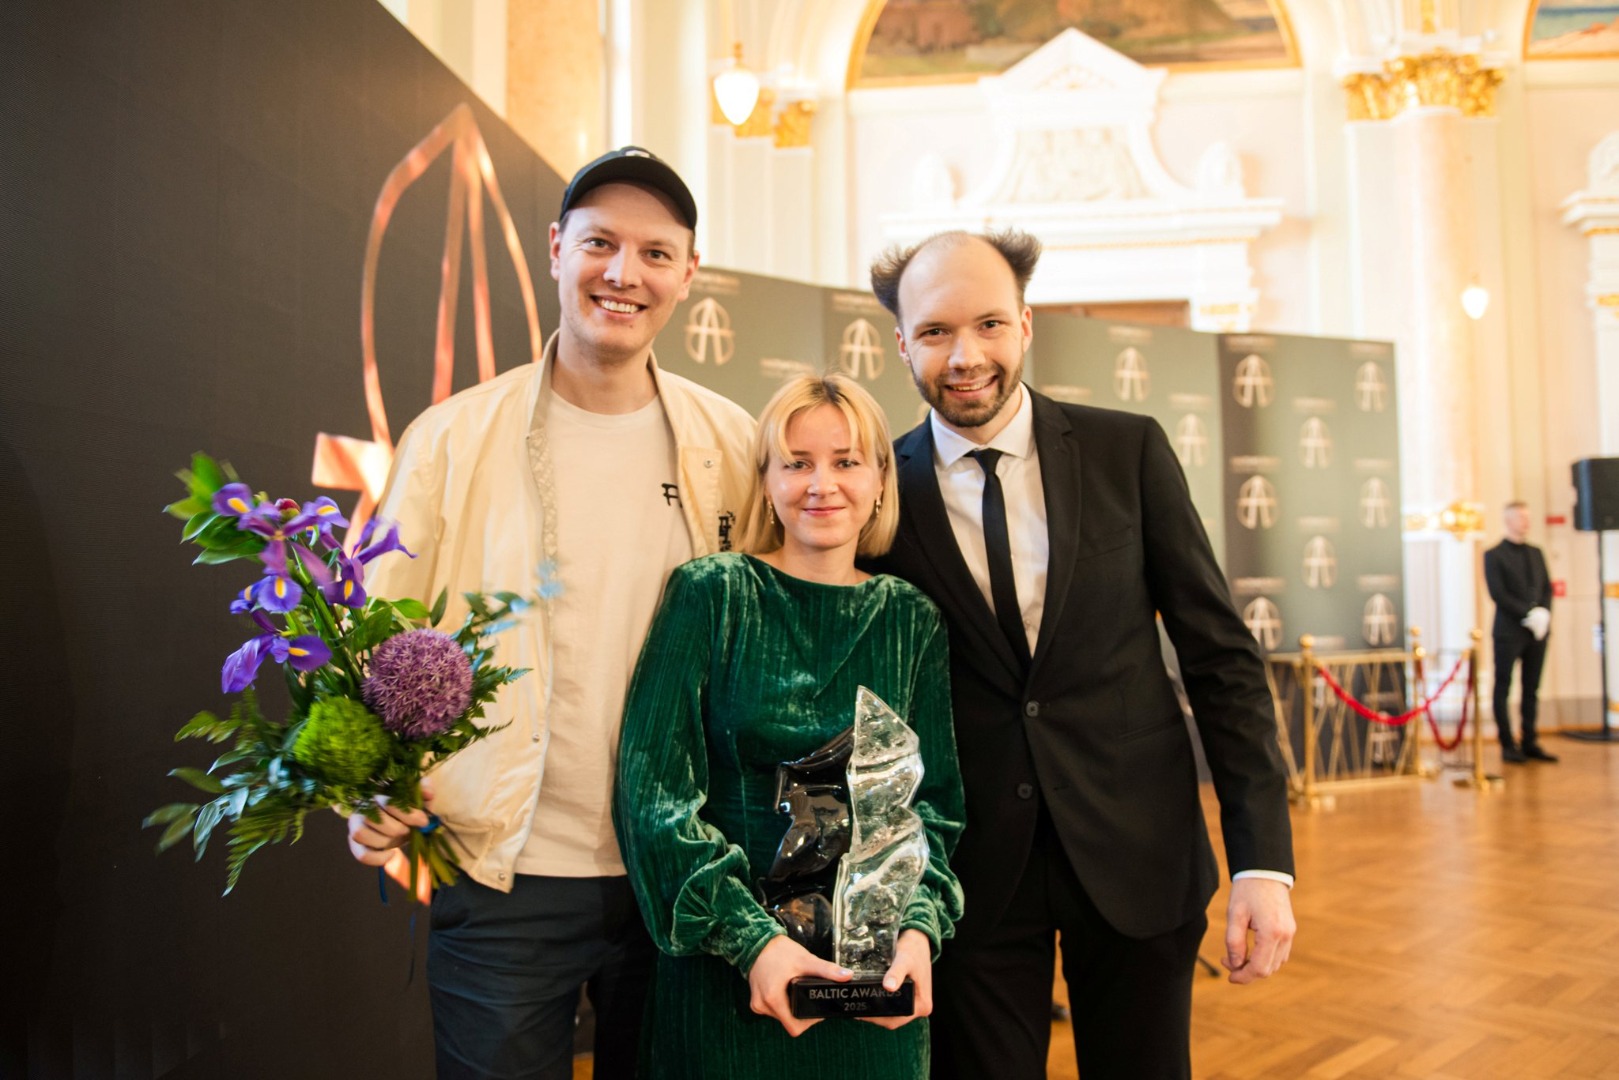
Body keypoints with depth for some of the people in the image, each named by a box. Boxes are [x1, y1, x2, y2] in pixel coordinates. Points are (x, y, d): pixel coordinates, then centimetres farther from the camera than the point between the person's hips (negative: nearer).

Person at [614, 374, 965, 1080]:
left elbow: (932, 799, 3)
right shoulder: (710, 594, -7)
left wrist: (919, 928, -13)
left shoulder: (912, 620, 2)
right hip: (723, 967, -2)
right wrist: (752, 937, -19)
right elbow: (651, 788, -11)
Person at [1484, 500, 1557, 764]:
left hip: (1538, 629, 5)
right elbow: (1498, 593, -11)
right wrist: (1528, 614, -17)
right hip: (1509, 630, -5)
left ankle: (1529, 743, 14)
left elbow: (1547, 587, 13)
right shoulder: (1494, 555, -3)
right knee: (1503, 689, 0)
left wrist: (1544, 613, -6)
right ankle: (1508, 745, 6)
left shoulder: (1536, 553, 15)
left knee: (1531, 689, 8)